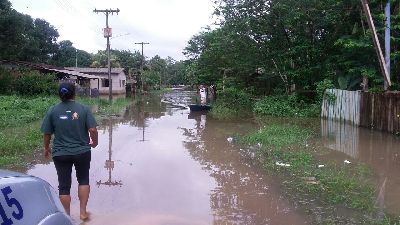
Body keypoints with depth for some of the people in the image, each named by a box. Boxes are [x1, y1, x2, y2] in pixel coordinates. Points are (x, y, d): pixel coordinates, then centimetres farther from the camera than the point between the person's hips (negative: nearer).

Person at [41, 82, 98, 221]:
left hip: (61, 154, 0)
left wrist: (46, 148, 16)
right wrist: (94, 142, 9)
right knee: (83, 180, 20)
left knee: (64, 186, 10)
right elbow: (93, 129, -10)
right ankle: (83, 212, 18)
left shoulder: (53, 111, -3)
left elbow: (47, 133, 0)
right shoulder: (84, 109, -6)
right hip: (82, 152, 0)